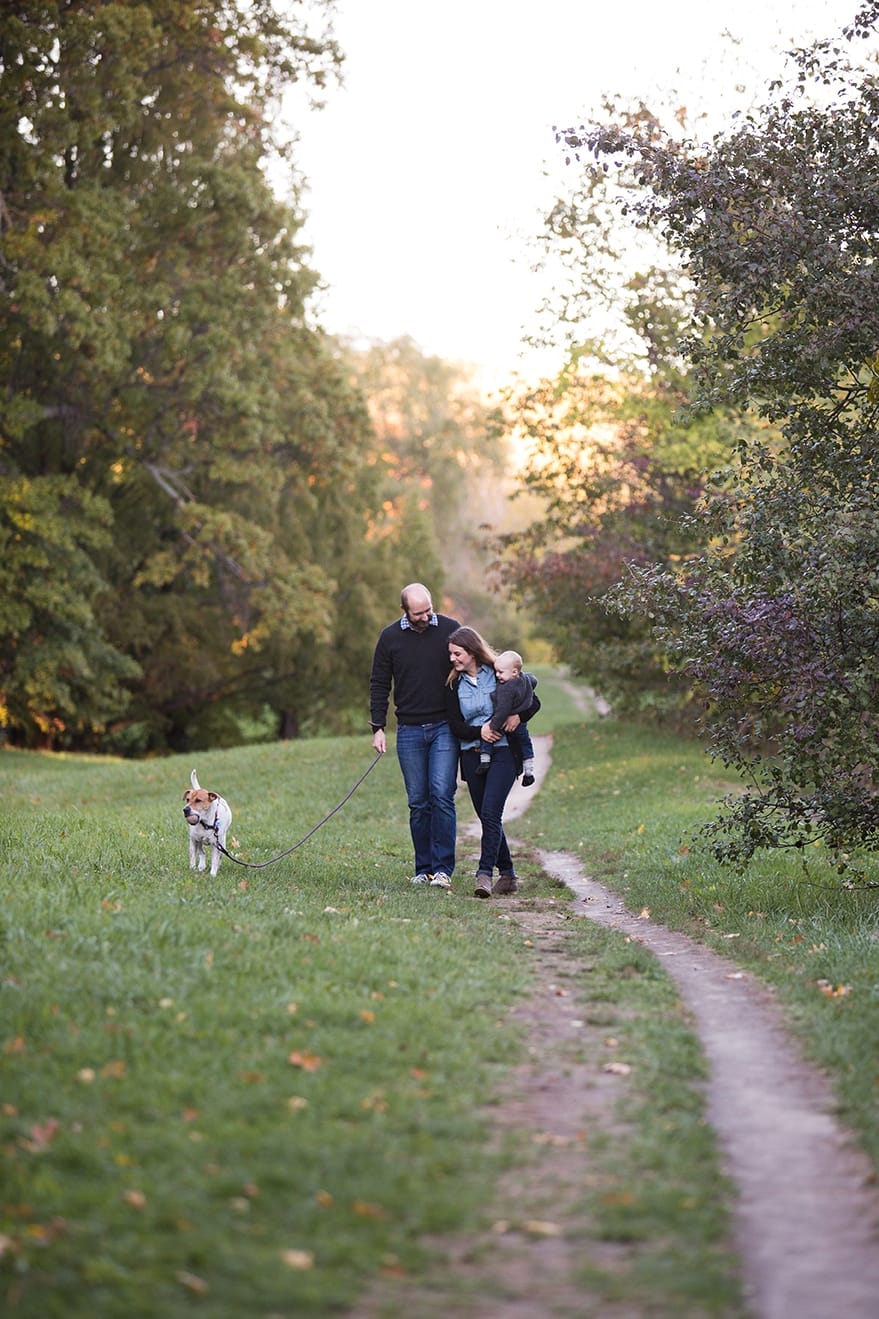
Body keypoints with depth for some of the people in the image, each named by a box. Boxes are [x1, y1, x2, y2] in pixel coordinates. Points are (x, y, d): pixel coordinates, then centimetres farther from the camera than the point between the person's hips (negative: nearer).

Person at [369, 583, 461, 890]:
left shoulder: (451, 630, -1)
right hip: (409, 731, 2)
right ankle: (423, 869, 10)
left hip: (445, 727, -2)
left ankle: (443, 868, -8)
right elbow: (379, 683, 10)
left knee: (442, 795, -12)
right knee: (418, 802, 4)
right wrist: (378, 728, 2)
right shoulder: (390, 637, 3)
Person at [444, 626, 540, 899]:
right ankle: (507, 874, 18)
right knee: (487, 817, 7)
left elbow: (534, 702, 4)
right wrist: (479, 731, -15)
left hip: (503, 751, -4)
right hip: (472, 756, 4)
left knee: (490, 814, -17)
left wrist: (518, 716, -16)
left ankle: (485, 874, -20)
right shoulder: (453, 685, 9)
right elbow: (455, 725, 3)